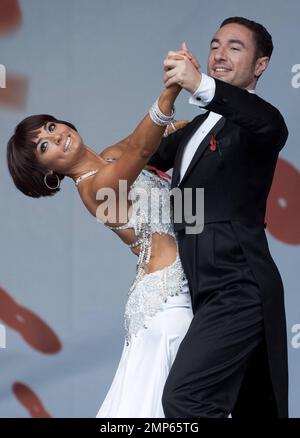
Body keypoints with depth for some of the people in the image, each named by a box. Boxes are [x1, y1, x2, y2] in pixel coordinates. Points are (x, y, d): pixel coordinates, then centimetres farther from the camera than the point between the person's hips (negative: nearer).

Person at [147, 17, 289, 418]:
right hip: (211, 290, 9)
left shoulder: (253, 124, -7)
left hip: (237, 290, -9)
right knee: (252, 407, 12)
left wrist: (202, 85, -47)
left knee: (184, 398, -21)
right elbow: (150, 156, 35)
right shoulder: (198, 126, 20)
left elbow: (270, 123, -33)